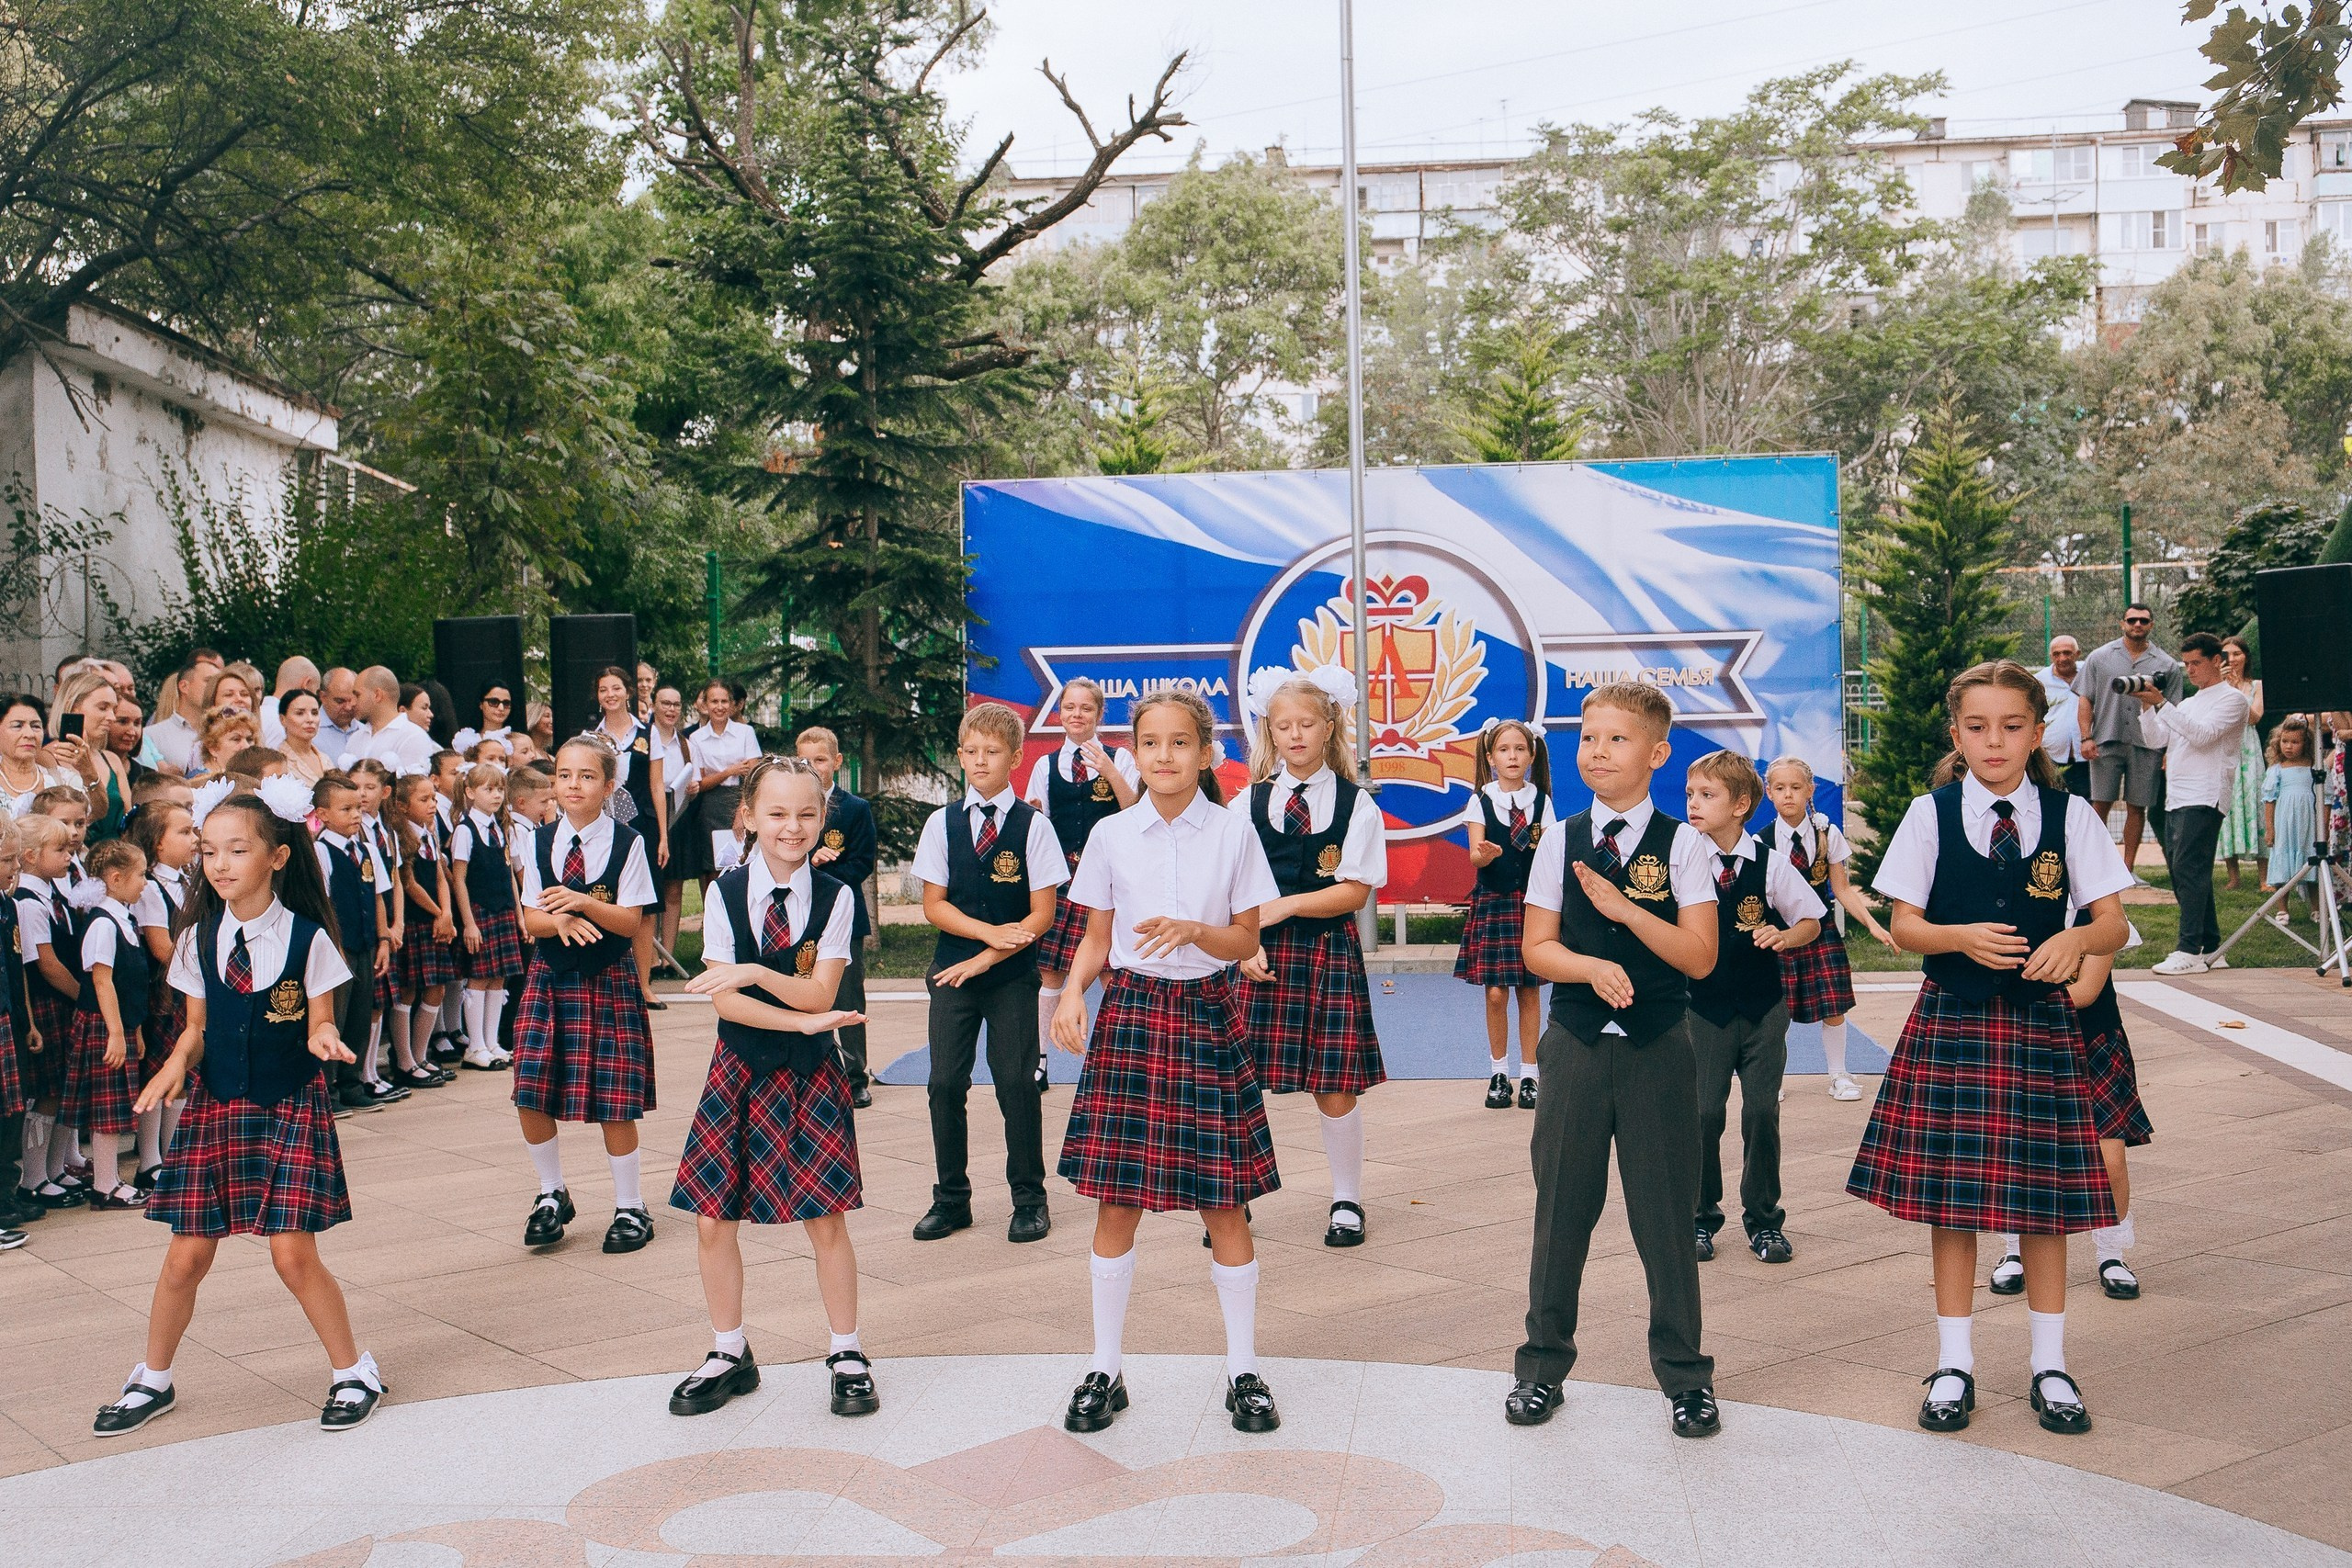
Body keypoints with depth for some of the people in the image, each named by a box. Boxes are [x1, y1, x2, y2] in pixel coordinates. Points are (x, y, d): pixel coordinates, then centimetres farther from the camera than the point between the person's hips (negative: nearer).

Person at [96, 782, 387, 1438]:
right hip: (213, 1108, 3)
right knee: (186, 1255, 5)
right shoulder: (198, 940, 1)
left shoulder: (308, 938, -8)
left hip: (290, 1108, -3)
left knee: (293, 1251, -6)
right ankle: (152, 1380, 27)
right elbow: (198, 1026, 10)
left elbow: (320, 1024, -2)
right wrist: (179, 1060, -10)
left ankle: (354, 1372, 12)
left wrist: (323, 1037, -25)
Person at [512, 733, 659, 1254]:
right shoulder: (541, 841, 5)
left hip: (609, 979, -3)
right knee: (531, 1096, -3)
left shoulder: (626, 843, -5)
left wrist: (584, 903, -25)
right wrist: (561, 920, -20)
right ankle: (552, 1195, 19)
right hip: (549, 977, 3)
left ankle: (630, 1207, 14)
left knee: (614, 1100, -1)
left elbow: (630, 921, -8)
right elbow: (530, 919, 2)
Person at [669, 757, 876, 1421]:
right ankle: (729, 1354, 22)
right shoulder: (726, 893, -3)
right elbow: (724, 1000, -8)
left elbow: (820, 994, -12)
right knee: (713, 1221, 3)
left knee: (826, 1221, 0)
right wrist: (803, 1021, -19)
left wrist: (754, 973, -27)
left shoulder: (834, 897, -4)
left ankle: (847, 1354, 18)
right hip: (740, 1069, 1)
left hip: (811, 1075, -1)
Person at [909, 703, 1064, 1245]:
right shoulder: (943, 823, 4)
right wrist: (990, 932, -12)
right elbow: (934, 904, 3)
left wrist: (983, 959, -13)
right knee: (946, 1083, 2)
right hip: (951, 967, 3)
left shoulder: (1032, 825, -4)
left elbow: (1041, 915, -6)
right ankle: (951, 1199, 16)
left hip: (1012, 976, -2)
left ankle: (1029, 1199, 13)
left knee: (1016, 1083, -2)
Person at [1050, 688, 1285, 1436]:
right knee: (1115, 1198, 2)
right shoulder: (1111, 835, 3)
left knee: (1224, 1200, 2)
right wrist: (1072, 991, -10)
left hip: (1207, 1016, -1)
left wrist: (1193, 931, -17)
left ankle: (1244, 1370, 17)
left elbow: (1247, 939, 2)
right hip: (1129, 1013, 1)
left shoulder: (1233, 833, 0)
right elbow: (1096, 940, 8)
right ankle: (1104, 1369, 16)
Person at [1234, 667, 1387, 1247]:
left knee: (1335, 1085, 2)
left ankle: (1346, 1201, 19)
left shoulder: (1356, 804, 2)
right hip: (1261, 954, 1)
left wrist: (1284, 906, -13)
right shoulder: (1247, 803, 6)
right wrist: (1245, 946, -12)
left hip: (1330, 951, -1)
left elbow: (1356, 890, -5)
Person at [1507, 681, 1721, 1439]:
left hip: (1658, 1046, -1)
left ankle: (1684, 1373, 19)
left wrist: (1623, 907, -16)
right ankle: (1543, 1363, 22)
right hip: (1576, 1042, 2)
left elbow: (1700, 955, -7)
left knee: (1666, 1212, 4)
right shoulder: (1560, 841, 4)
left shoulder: (1681, 844, -1)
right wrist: (1595, 967, -18)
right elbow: (1538, 948, 1)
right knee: (1561, 1206, 8)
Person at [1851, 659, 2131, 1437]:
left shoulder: (2070, 816, 2)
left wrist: (2076, 940, -23)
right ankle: (1954, 1364, 17)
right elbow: (1905, 926, 2)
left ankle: (2050, 1365, 20)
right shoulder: (1930, 815, 1)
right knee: (1950, 1194, 3)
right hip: (1951, 1022, 0)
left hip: (2040, 1022, 0)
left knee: (2044, 1193, 5)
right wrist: (1963, 937, -18)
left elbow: (2113, 923, -1)